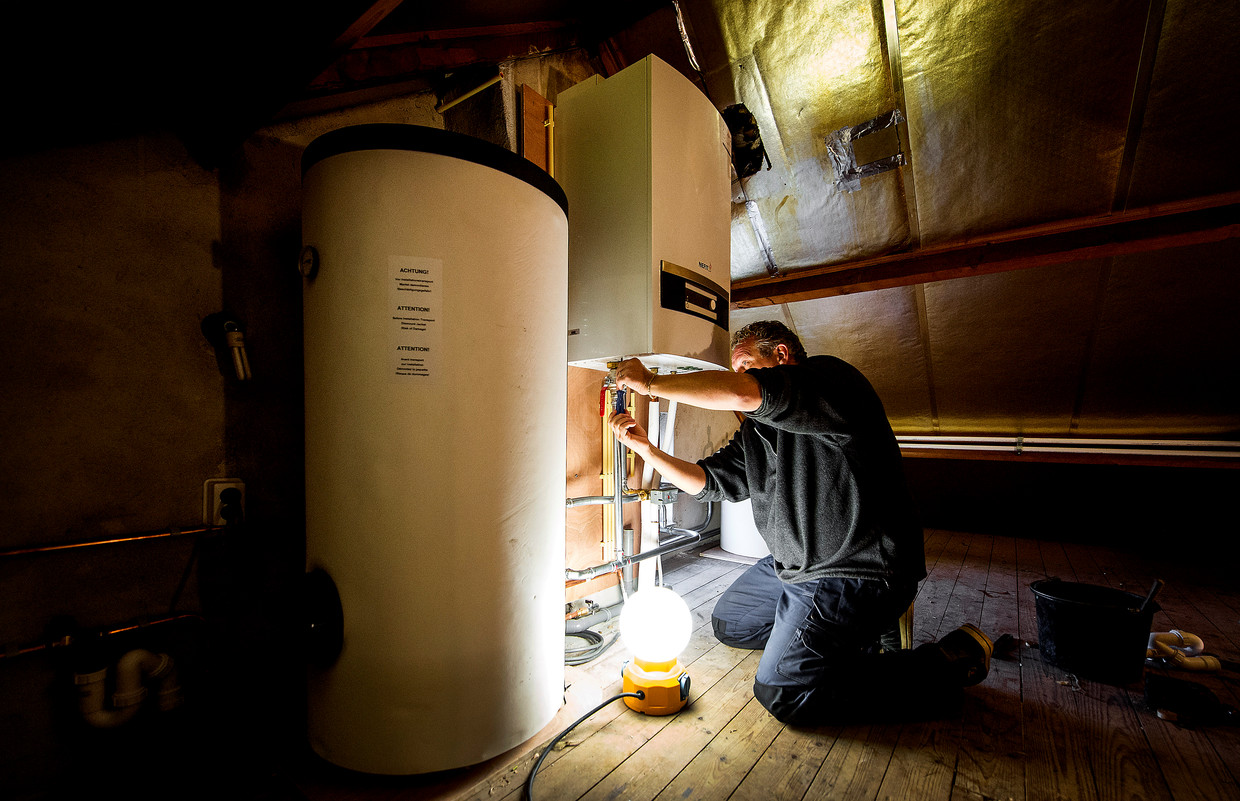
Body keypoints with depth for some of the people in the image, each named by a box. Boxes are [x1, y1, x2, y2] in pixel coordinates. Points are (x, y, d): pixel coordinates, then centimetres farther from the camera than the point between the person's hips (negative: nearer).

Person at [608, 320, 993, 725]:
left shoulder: (830, 376, -18)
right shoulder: (755, 431, 9)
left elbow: (742, 392, -37)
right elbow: (706, 480, 11)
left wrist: (651, 382, -25)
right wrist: (645, 448, -2)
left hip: (859, 572, -10)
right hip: (794, 566, 10)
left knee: (781, 693, -8)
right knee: (728, 622, 20)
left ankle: (945, 666, 4)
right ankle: (845, 644, 20)